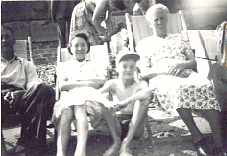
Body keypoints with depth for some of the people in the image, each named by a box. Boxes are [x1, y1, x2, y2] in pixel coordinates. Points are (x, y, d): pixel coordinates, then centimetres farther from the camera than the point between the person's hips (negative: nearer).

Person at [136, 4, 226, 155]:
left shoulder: (180, 38, 31)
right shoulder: (144, 44, 22)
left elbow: (193, 62, 20)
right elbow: (144, 72, 8)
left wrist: (182, 65, -4)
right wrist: (163, 70, -10)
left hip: (186, 73, 3)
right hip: (162, 78, -2)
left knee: (207, 86, -33)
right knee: (179, 88, -41)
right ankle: (197, 137, -35)